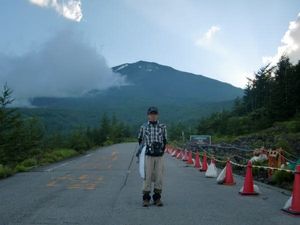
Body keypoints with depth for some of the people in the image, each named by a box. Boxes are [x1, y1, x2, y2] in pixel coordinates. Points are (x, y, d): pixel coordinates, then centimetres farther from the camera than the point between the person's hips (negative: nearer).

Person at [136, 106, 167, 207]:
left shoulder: (163, 127, 2)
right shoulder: (143, 127, 1)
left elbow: (164, 141, 10)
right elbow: (140, 139, 14)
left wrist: (161, 151, 4)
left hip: (159, 156, 1)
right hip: (148, 156, -1)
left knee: (159, 177, 3)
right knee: (147, 177, -1)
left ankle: (157, 198, 15)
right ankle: (146, 199, 9)